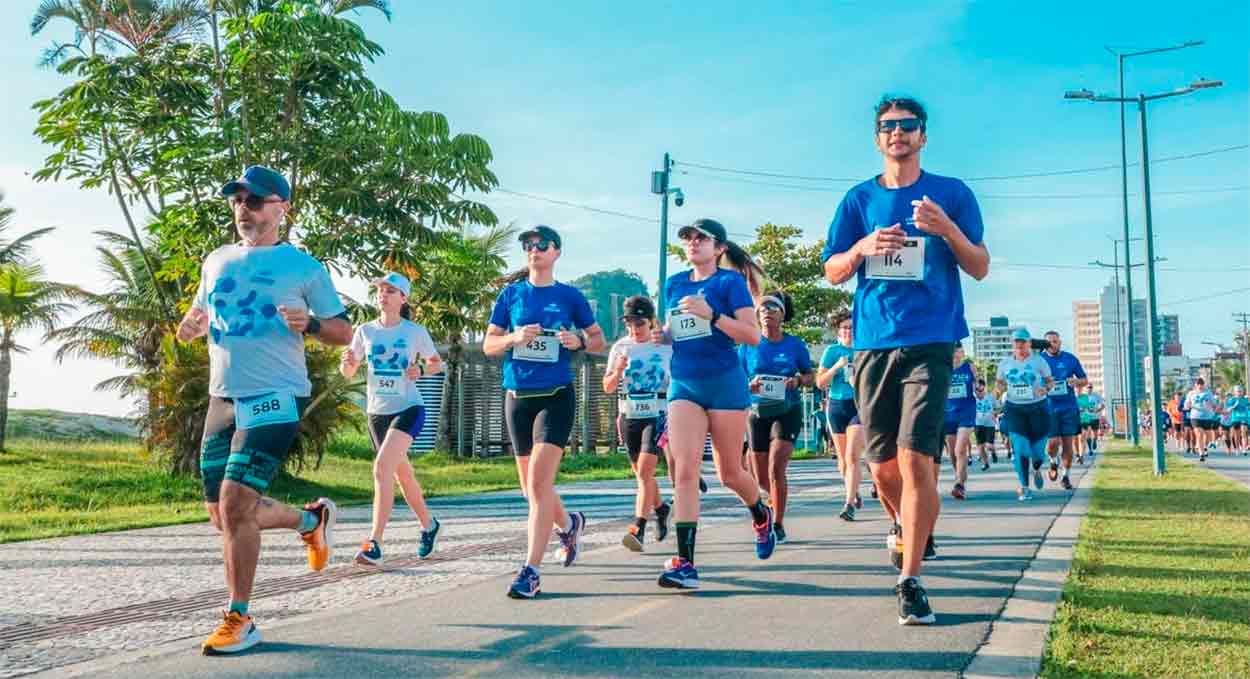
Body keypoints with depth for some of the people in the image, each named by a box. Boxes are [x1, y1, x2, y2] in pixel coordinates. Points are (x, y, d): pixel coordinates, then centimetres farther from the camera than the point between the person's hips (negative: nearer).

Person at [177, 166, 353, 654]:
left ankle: (239, 621, -2)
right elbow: (199, 312, 24)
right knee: (223, 514, 10)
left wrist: (308, 324, -18)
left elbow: (344, 332, 2)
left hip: (275, 398, -6)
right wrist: (191, 325, 0)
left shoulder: (303, 266, -1)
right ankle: (311, 519, 35)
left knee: (235, 504, -16)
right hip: (223, 397, 7)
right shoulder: (217, 261, 13)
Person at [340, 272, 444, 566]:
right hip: (377, 412, 5)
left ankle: (374, 544, -23)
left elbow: (437, 363, 8)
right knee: (402, 475, 15)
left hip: (408, 409, -4)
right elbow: (348, 373, 8)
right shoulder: (365, 331, 3)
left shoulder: (416, 332, -4)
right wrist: (347, 361, -15)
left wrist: (421, 370, -14)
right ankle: (429, 525, 39)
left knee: (382, 467, -23)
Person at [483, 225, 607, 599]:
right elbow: (488, 345, 7)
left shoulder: (569, 296, 3)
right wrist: (514, 337, -12)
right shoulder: (511, 294, 7)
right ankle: (570, 523, 43)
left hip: (556, 396, -3)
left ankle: (531, 571, -13)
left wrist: (579, 341, -11)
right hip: (517, 396, 4)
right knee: (530, 486, 12)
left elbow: (598, 339, 11)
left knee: (539, 481, -16)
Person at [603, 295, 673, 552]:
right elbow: (607, 387, 5)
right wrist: (617, 372, -16)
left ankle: (638, 529, -18)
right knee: (642, 473, 14)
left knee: (645, 471, -17)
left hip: (657, 417, -4)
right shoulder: (620, 347, 4)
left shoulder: (666, 346, -2)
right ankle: (661, 508, 41)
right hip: (628, 417, 4)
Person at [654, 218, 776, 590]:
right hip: (684, 385, 4)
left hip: (724, 383, -4)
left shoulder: (730, 281, -5)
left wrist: (710, 314, -24)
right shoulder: (674, 284, 11)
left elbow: (753, 335, -12)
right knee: (684, 468, -11)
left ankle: (762, 516, 41)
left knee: (729, 473, 8)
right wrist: (662, 335, 0)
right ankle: (685, 562, -13)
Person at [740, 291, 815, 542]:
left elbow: (809, 376, 8)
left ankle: (778, 525, -6)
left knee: (776, 468, -17)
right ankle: (776, 498, 43)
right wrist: (749, 386, -17)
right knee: (761, 478, 9)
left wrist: (797, 381, -13)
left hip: (787, 411, -2)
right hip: (757, 412, 2)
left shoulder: (795, 345, 0)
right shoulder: (748, 345, 1)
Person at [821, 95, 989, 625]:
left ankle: (909, 579, -8)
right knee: (882, 465, 7)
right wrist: (862, 248, -10)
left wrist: (947, 229, -12)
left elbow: (980, 268, 7)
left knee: (916, 459, -15)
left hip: (929, 341, -2)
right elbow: (832, 272, 12)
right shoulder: (859, 199, 13)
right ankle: (905, 531, 38)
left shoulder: (953, 194, 8)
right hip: (872, 342, 3)